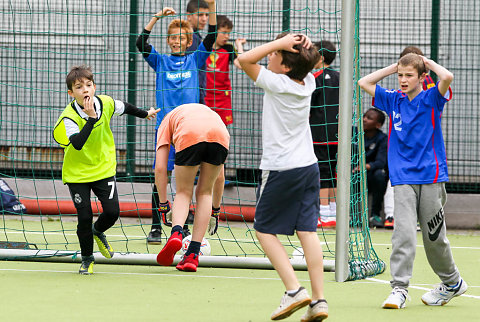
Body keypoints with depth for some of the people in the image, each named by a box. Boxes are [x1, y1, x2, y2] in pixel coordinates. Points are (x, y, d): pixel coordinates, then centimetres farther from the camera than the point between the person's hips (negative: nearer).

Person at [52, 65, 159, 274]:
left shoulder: (106, 104, -9)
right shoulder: (69, 117, -23)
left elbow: (124, 108, 14)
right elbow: (77, 143, -38)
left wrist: (144, 114, 32)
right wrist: (91, 118, -42)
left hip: (104, 169, 3)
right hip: (77, 173, -3)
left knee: (112, 211, -9)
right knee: (84, 216, -9)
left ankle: (98, 231, 28)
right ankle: (87, 259, 15)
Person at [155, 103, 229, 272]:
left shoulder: (168, 120, 36)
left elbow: (160, 168, 21)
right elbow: (219, 175, 43)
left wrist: (163, 205, 26)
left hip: (190, 137, -3)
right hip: (220, 136, 3)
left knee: (184, 193, 16)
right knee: (204, 193, 21)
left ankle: (176, 232, -14)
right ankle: (192, 255, 13)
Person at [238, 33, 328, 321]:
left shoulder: (277, 84, -17)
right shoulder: (308, 82, 2)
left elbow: (245, 59, -19)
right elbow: (311, 60, 22)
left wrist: (281, 43, -18)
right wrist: (303, 45, -1)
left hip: (281, 170, -6)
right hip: (309, 166, 6)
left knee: (264, 230, 6)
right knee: (307, 231, 4)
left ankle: (294, 289, -7)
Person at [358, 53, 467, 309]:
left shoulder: (431, 99, -2)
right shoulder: (393, 100, 10)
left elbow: (447, 77, -21)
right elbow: (364, 82, 14)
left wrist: (428, 62, -4)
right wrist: (392, 68, 10)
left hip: (430, 176, -3)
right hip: (403, 179, 3)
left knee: (434, 236, 6)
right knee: (403, 232, -13)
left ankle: (452, 283, 27)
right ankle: (399, 288, -16)